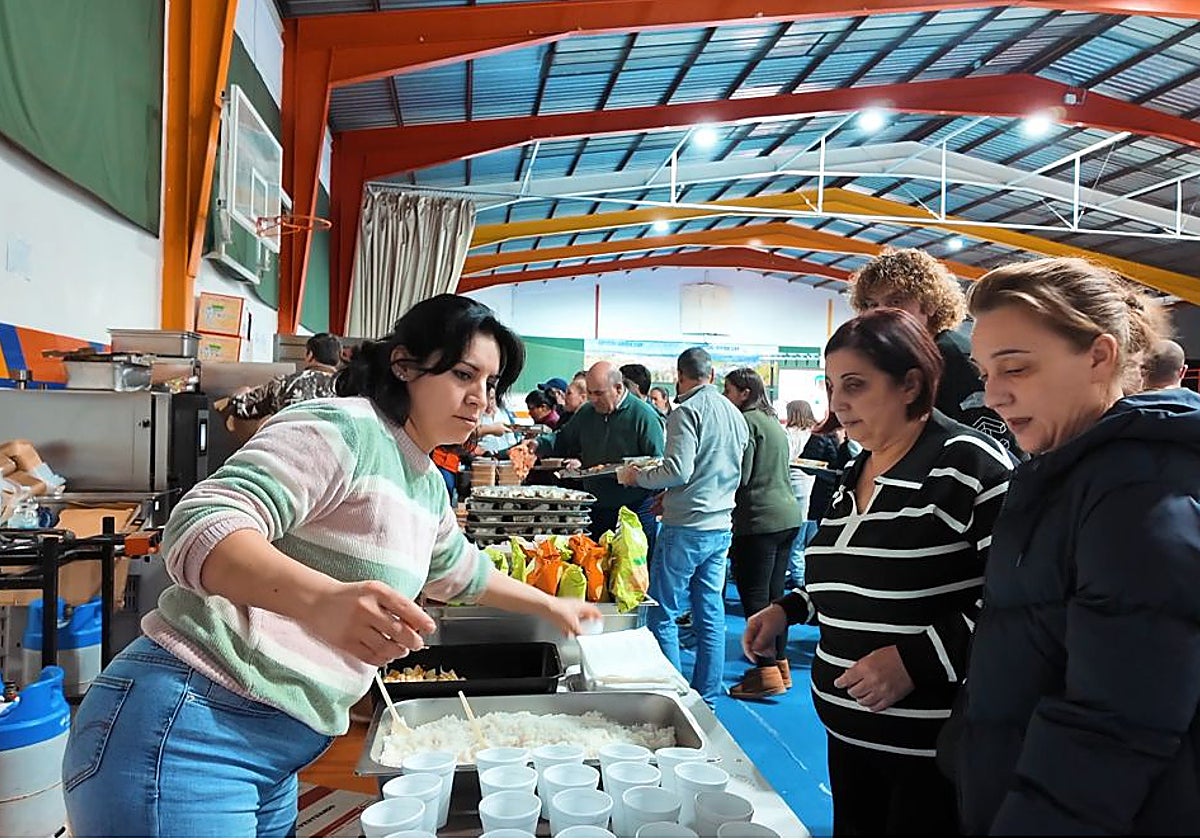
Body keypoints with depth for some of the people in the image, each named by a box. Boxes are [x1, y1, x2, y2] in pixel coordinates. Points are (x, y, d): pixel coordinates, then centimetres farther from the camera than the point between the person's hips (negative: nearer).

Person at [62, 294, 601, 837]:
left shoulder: (427, 484, 15)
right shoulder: (343, 428, -15)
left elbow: (458, 570, 33)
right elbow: (203, 527, -26)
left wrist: (551, 606, 38)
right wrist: (321, 599, -43)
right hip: (188, 732, -9)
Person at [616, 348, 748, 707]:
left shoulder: (687, 411, -13)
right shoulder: (735, 413, 12)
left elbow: (678, 470, -23)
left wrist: (637, 476, -5)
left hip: (687, 528, -8)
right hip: (721, 527, 8)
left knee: (663, 614, 2)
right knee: (711, 614, 12)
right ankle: (706, 699, 20)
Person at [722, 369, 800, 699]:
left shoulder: (747, 421, -10)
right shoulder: (773, 422, 18)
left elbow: (739, 477, -16)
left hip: (759, 520, -9)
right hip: (788, 514, 9)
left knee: (754, 597, -4)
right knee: (774, 594, 15)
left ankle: (768, 672, -2)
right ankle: (780, 664, 23)